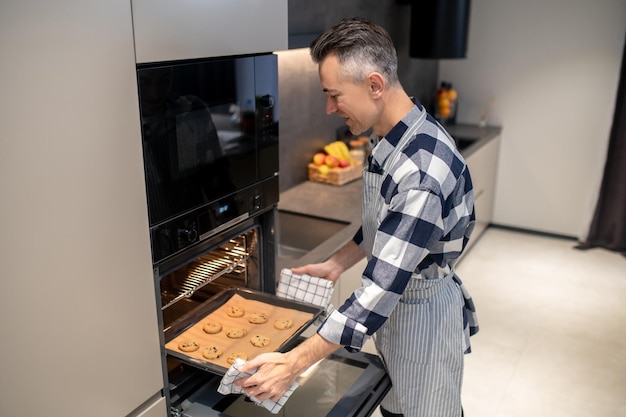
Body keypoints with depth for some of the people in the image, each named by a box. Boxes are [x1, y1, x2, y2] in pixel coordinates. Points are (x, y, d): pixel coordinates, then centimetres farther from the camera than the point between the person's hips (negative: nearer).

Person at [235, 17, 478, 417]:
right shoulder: (392, 137, -4)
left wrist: (294, 363, -30)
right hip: (393, 300, 8)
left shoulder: (422, 171, -35)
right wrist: (336, 264, 6)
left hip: (423, 312, -8)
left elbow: (380, 290, -33)